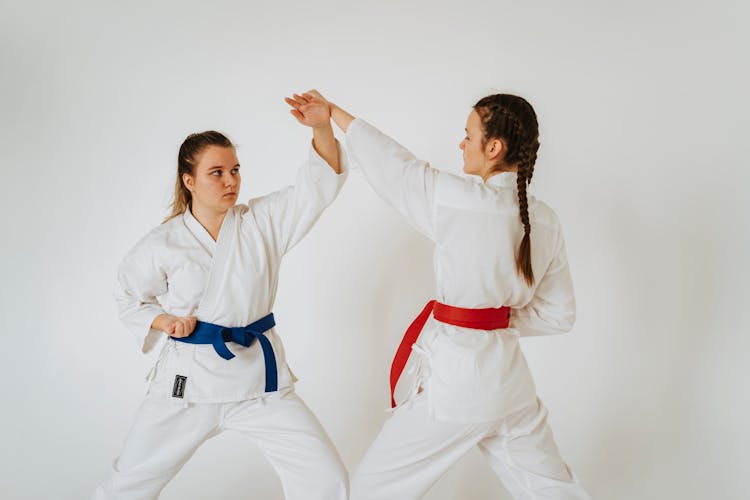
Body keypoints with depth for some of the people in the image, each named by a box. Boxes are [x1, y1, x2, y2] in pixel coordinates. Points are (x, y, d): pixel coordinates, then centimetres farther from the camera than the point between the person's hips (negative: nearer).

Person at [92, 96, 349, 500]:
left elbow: (319, 184, -14)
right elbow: (129, 297, 10)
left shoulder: (263, 221, -4)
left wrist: (322, 126, -31)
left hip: (259, 375, 1)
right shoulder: (162, 245, -6)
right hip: (189, 380, 0)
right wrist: (162, 321, -10)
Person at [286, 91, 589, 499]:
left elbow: (392, 164, -4)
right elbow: (559, 314, 8)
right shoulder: (545, 222, 0)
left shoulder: (460, 201, -18)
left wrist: (332, 111, 10)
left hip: (454, 374, -6)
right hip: (507, 374, 7)